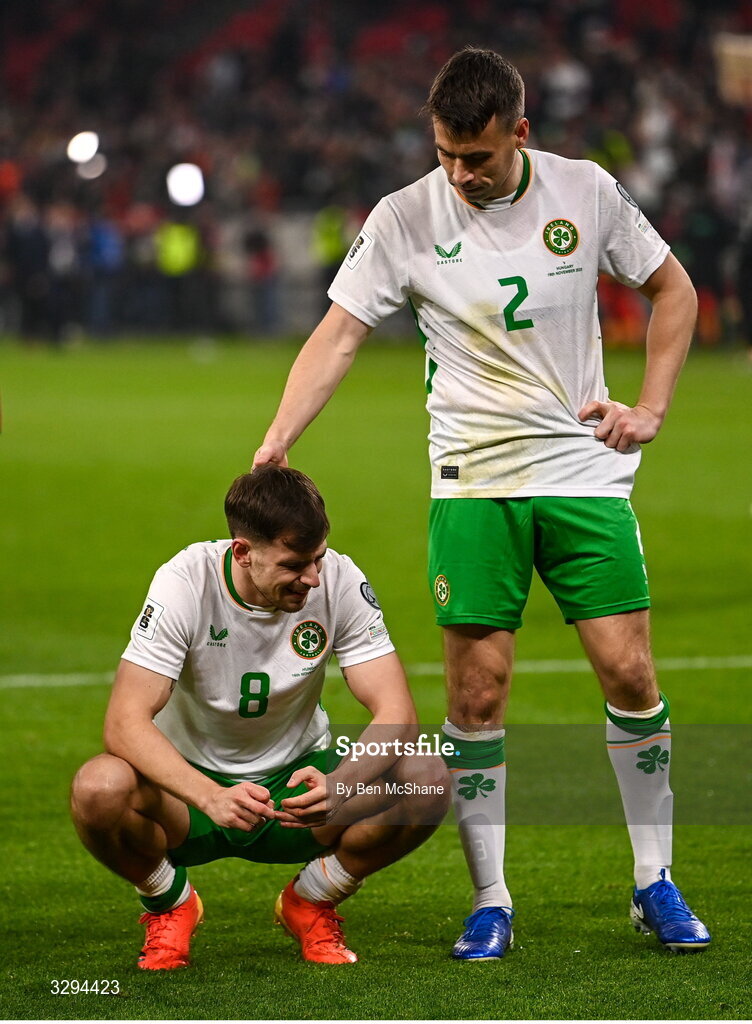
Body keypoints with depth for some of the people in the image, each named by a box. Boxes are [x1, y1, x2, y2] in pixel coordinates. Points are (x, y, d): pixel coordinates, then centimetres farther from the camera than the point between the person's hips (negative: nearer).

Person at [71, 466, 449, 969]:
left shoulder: (339, 580, -16)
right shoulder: (186, 583, -23)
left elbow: (397, 712, -20)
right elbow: (126, 722, -30)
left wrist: (339, 784, -42)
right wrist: (211, 796, -47)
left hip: (296, 781, 2)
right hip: (193, 778, -2)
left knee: (427, 781, -25)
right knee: (99, 790, -35)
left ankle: (311, 902, 4)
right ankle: (170, 905, 0)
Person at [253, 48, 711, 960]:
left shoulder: (586, 192, -1)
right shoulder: (403, 220, -5)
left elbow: (672, 289, 12)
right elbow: (337, 336, -4)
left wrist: (650, 408, 3)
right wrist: (275, 441, -18)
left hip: (585, 467, 1)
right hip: (472, 481, -1)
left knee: (630, 675, -3)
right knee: (476, 694, -5)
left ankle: (654, 885, 13)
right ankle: (489, 902, 7)